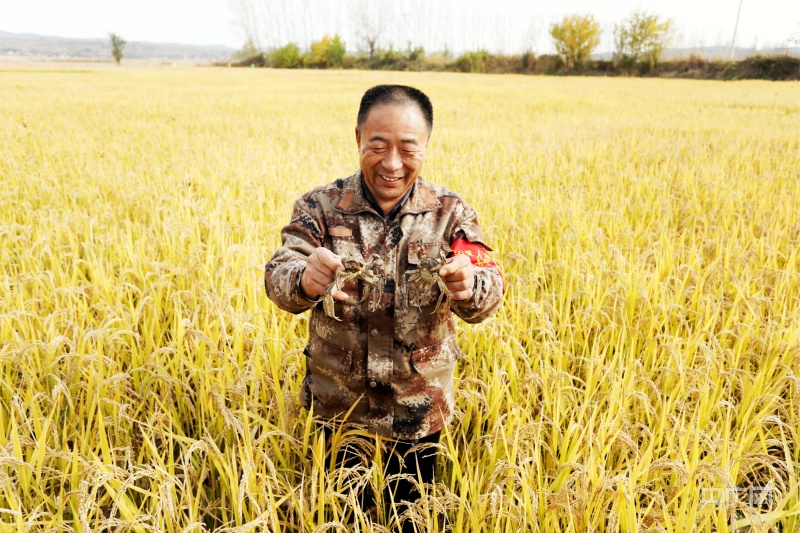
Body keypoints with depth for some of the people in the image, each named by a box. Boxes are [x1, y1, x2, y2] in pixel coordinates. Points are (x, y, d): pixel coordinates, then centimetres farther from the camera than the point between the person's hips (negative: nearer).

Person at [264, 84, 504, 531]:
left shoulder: (450, 212, -8)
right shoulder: (320, 207, -9)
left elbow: (488, 296, -17)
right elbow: (278, 278, -19)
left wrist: (470, 285, -42)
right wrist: (305, 279, -43)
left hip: (419, 410, 1)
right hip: (337, 405, 0)